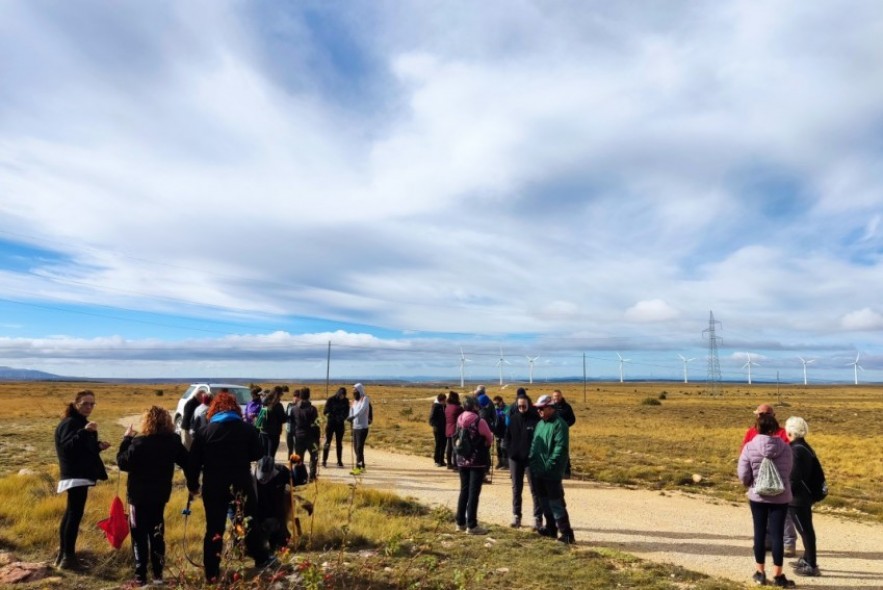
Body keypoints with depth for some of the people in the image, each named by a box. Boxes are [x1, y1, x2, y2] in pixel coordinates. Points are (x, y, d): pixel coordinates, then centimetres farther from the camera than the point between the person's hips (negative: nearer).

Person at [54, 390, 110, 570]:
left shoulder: (80, 422, 18)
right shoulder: (70, 423, -13)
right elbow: (68, 447, -29)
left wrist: (98, 446, 10)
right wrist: (85, 431, -39)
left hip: (80, 475, 10)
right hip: (76, 476, -10)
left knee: (71, 514, 14)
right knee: (75, 514, -11)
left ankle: (63, 554, 21)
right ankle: (68, 557, -9)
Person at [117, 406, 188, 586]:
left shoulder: (138, 442, -19)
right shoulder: (173, 441, -4)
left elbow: (123, 463, -9)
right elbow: (186, 462, 3)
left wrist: (126, 439, -3)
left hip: (139, 495, -4)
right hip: (161, 494, 5)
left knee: (139, 535, 6)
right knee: (156, 533, 16)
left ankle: (141, 576, 9)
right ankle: (158, 574, 19)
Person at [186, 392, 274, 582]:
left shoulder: (204, 432, -3)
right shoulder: (247, 429, -5)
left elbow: (193, 463, -1)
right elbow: (258, 453, 4)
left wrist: (193, 485, 12)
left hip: (213, 487, 0)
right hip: (241, 485, 0)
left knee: (214, 529, 10)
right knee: (250, 523, 16)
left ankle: (211, 573, 15)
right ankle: (261, 558, 28)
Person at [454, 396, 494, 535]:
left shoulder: (459, 420, 2)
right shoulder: (479, 421, -15)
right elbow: (489, 439, -1)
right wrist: (485, 443, 19)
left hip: (462, 460, 6)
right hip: (477, 461, -6)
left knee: (464, 490, 14)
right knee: (474, 492, 0)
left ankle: (461, 522, 20)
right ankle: (471, 525, 3)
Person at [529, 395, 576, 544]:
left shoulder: (559, 424, -13)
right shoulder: (540, 423, 14)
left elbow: (560, 448, -20)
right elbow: (534, 444, 19)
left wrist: (549, 465, -23)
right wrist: (532, 461, 8)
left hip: (552, 473, -8)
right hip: (538, 471, 9)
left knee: (556, 502, -6)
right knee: (544, 501, 16)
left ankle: (566, 532, 1)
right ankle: (551, 528, 28)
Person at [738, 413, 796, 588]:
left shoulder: (749, 447, -12)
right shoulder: (785, 447, -9)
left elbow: (743, 476, -10)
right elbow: (789, 472, 1)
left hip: (757, 496, 0)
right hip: (780, 497, 0)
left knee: (760, 533, 11)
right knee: (777, 534, 7)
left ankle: (760, 572, 21)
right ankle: (778, 575, 14)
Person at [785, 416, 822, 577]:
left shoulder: (795, 450, -21)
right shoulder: (806, 447, 7)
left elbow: (793, 477, -21)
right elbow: (813, 471, 16)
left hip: (797, 498, -10)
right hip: (807, 495, 10)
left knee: (805, 530, -1)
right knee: (807, 529, 19)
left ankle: (811, 566, 8)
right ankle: (807, 559, 33)